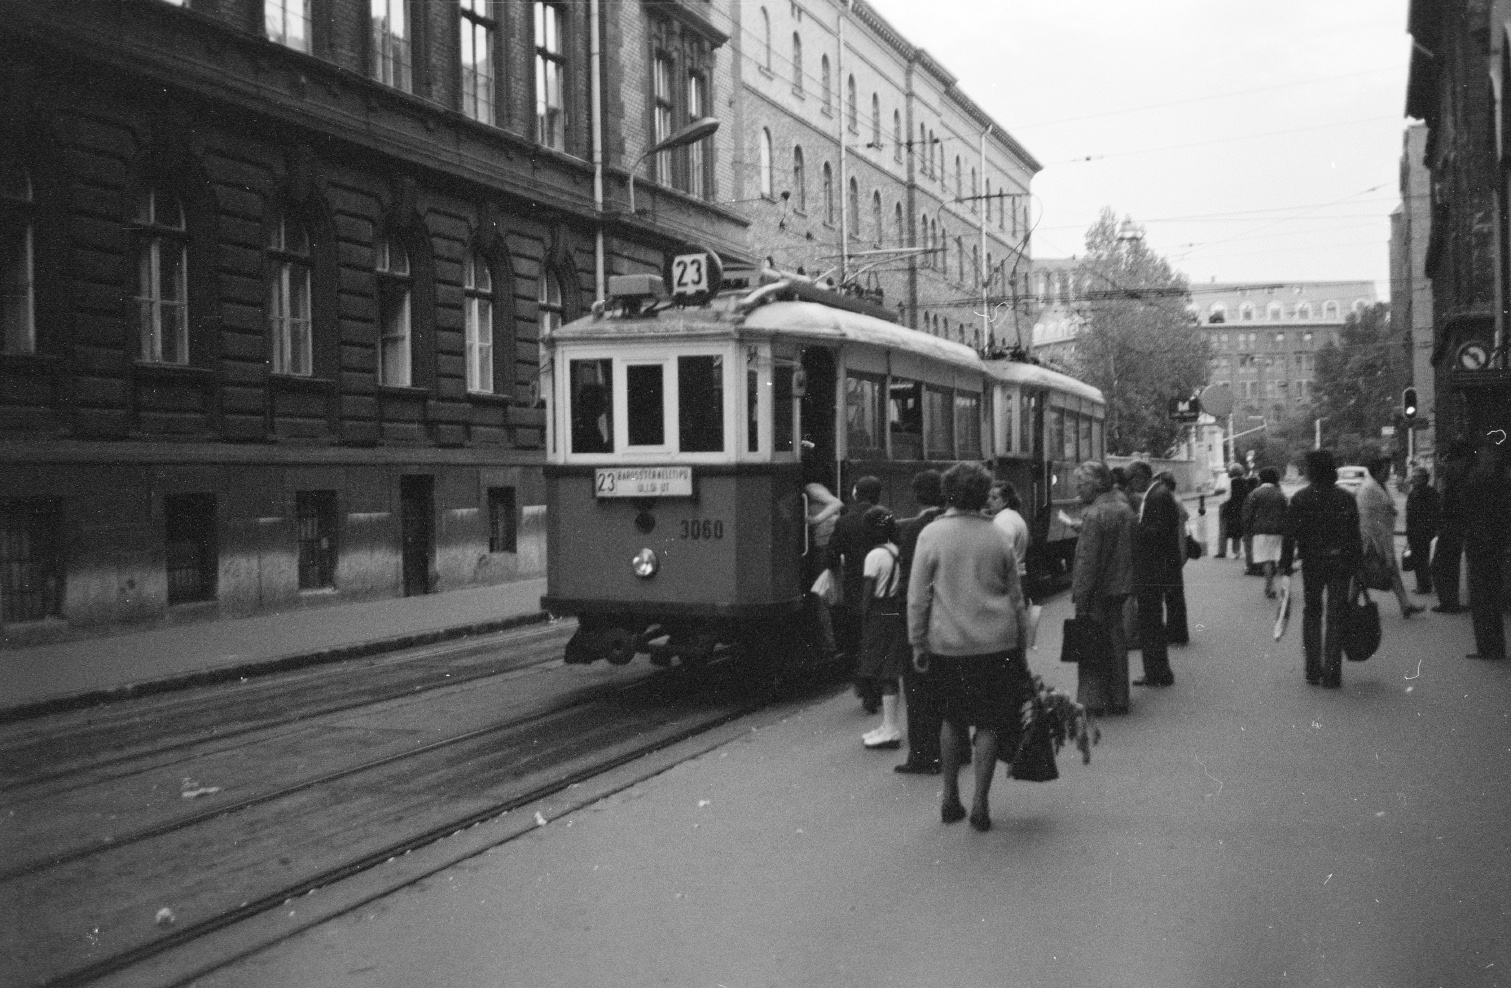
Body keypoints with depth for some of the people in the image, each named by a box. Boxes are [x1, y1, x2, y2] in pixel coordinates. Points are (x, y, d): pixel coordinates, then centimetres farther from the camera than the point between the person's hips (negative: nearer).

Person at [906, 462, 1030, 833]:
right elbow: (1015, 598, 8)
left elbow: (917, 597, -4)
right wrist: (1021, 645, 16)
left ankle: (950, 799, 20)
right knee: (989, 722, 7)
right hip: (996, 643, 0)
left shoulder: (931, 535, -5)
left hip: (947, 643, 0)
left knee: (952, 719, 15)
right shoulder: (998, 538, 2)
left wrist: (918, 643, 4)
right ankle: (980, 803, 6)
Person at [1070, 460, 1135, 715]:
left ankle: (1093, 701, 4)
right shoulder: (1125, 509, 8)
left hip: (1098, 591, -8)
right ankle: (1118, 700, 21)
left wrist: (1080, 597, -17)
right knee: (1116, 643, 14)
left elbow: (1087, 560, -19)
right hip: (1120, 587, 8)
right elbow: (1130, 550, 14)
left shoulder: (1094, 515, -18)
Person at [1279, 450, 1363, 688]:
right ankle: (1331, 675, 2)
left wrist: (1285, 567, -3)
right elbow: (1355, 537, -2)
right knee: (1335, 617, 4)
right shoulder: (1346, 499, -2)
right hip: (1340, 564, 0)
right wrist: (1356, 567, 4)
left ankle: (1313, 671, 13)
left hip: (1311, 563, 0)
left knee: (1311, 614, 15)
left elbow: (1289, 536, -7)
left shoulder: (1299, 499, -4)